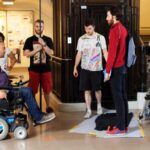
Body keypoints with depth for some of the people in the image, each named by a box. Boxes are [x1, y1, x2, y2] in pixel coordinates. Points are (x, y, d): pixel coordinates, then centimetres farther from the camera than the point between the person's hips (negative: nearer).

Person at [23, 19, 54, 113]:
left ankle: (48, 106, 20)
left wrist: (43, 44, -18)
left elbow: (51, 53, -6)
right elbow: (26, 54, -5)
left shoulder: (48, 40, 5)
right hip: (34, 69, -1)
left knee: (47, 89, 7)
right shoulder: (29, 40, 2)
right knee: (32, 90, 4)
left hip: (46, 69, 1)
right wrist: (37, 49, -17)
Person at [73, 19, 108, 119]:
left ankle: (99, 105, 34)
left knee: (97, 89, 9)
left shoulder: (100, 38, -4)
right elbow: (79, 54, 8)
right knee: (87, 90, 3)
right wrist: (75, 67, 7)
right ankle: (89, 110, 11)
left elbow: (105, 52, -6)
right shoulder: (81, 39, 4)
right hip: (85, 68, 2)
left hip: (97, 68, -2)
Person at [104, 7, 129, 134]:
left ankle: (120, 127, 0)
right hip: (123, 67, 9)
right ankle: (124, 124, 16)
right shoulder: (123, 29, 13)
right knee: (123, 96, 11)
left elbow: (112, 52, -20)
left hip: (116, 68, -9)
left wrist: (108, 70, -18)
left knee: (117, 97, -5)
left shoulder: (115, 30, -15)